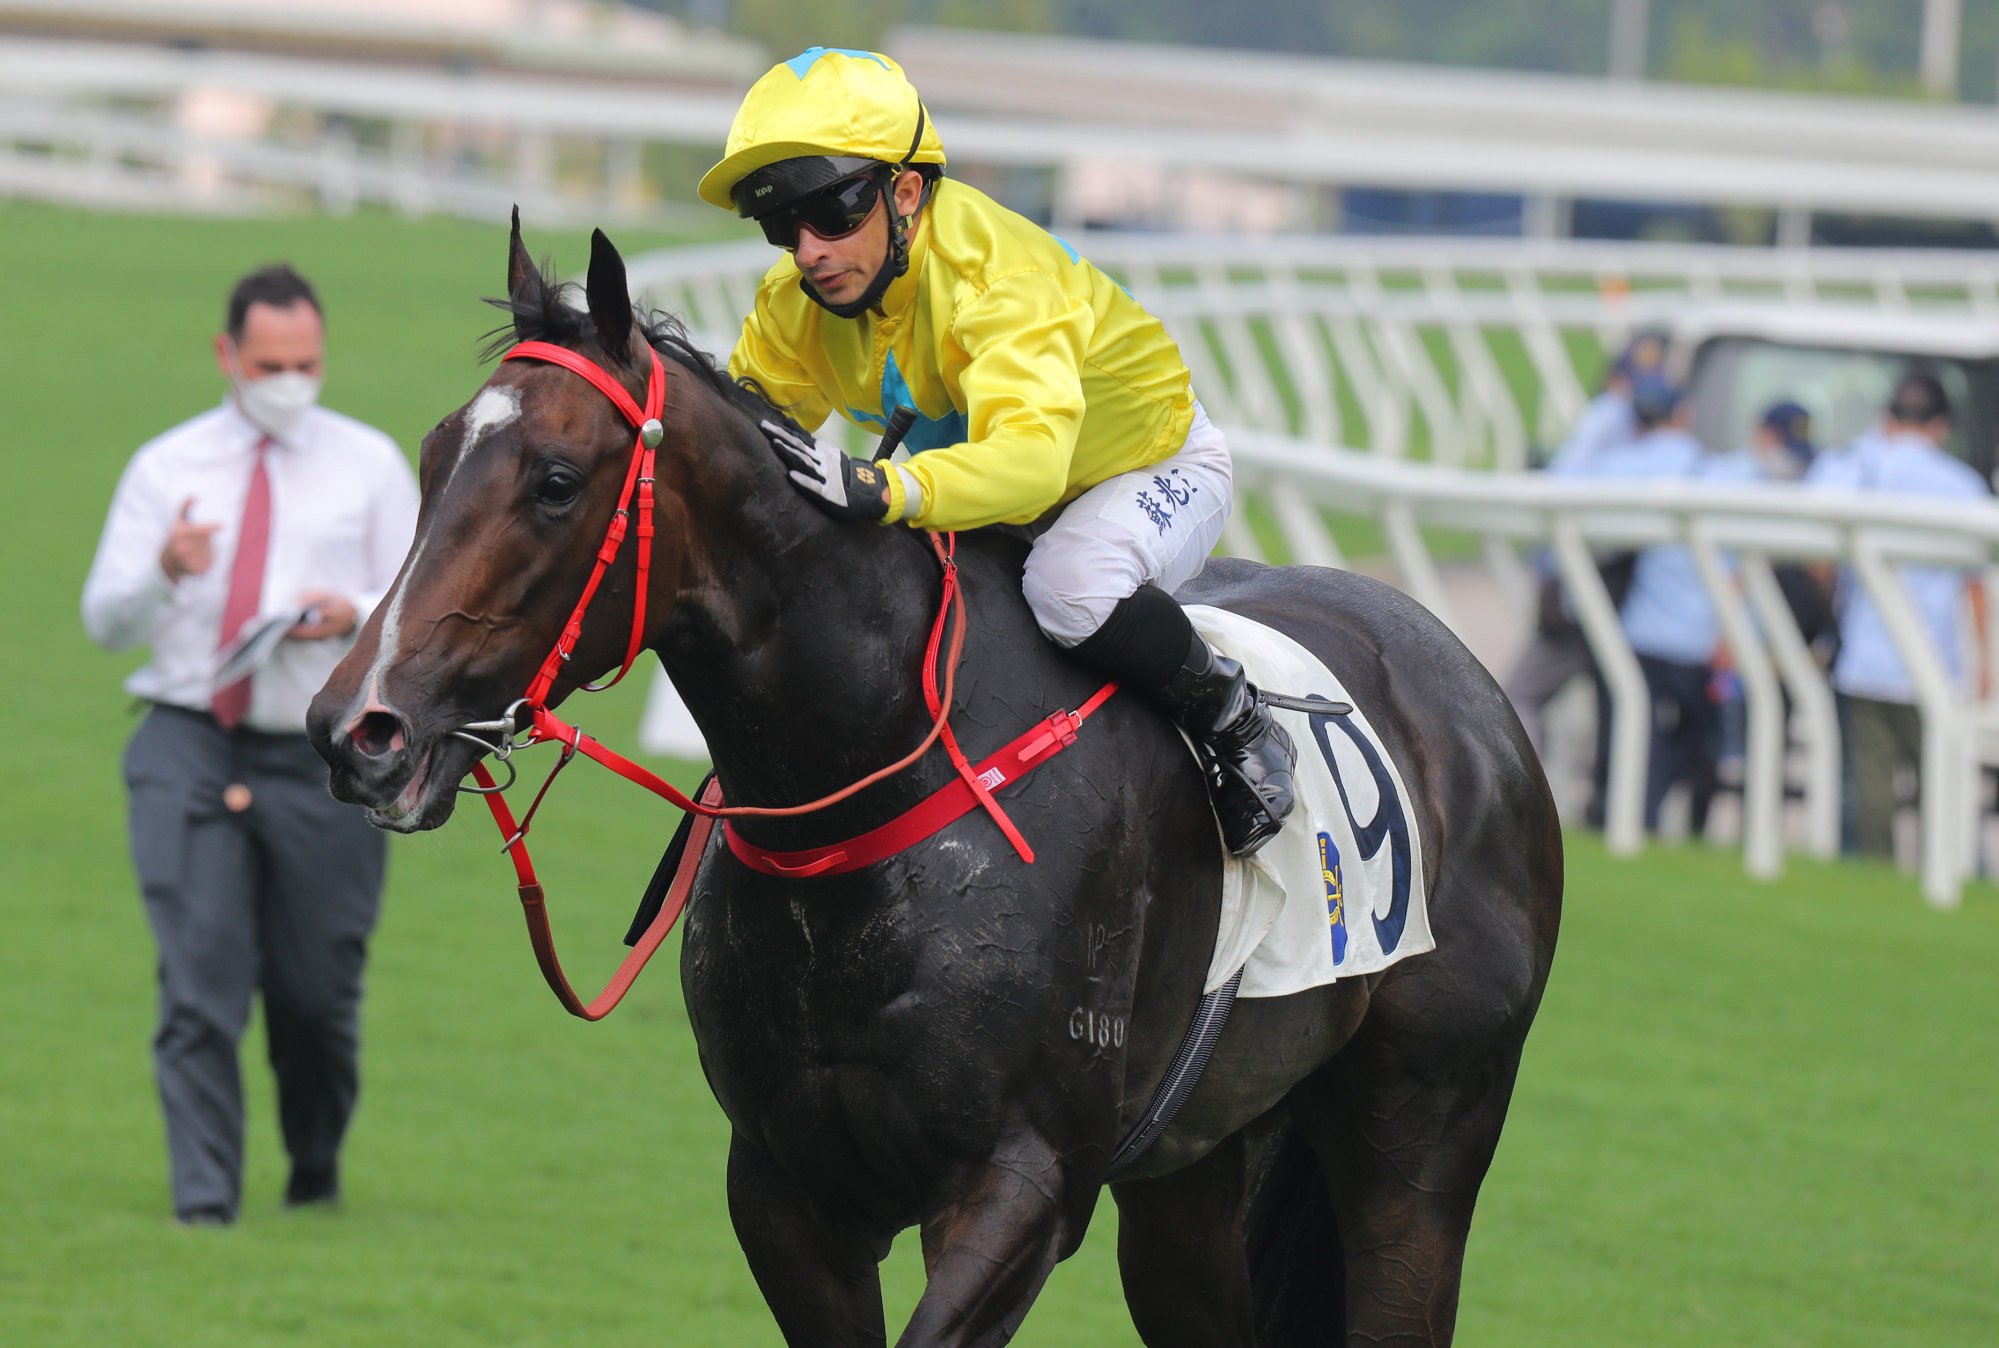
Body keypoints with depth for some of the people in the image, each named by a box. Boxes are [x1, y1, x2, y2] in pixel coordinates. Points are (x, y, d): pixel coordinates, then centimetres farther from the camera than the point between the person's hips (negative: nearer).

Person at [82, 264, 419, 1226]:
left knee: (316, 993, 5)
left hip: (323, 763, 0)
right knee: (199, 980, -13)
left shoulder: (369, 465, 9)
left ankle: (317, 1173, 30)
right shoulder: (166, 468, 9)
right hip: (190, 749, 0)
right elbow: (104, 621, 5)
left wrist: (358, 615, -15)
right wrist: (164, 571, -17)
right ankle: (203, 1196, -12)